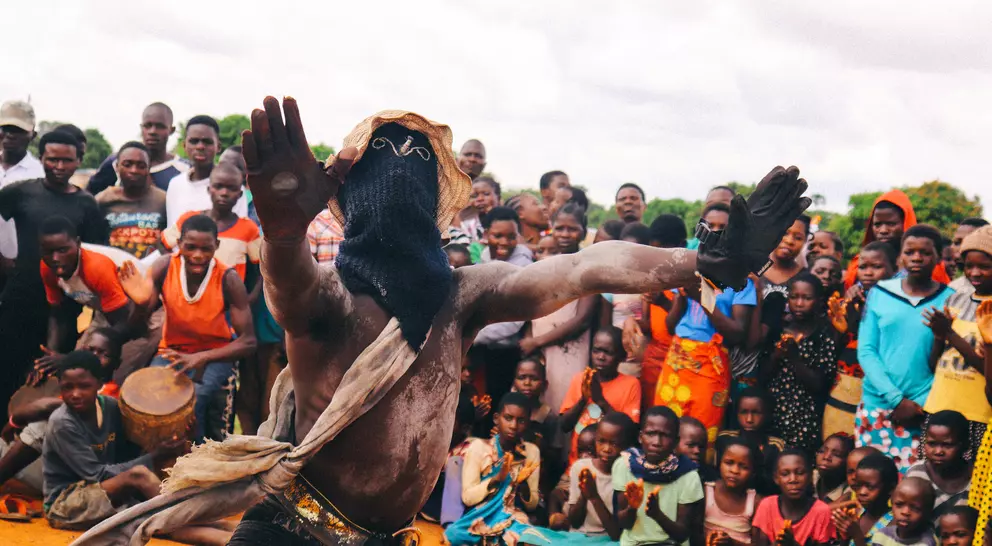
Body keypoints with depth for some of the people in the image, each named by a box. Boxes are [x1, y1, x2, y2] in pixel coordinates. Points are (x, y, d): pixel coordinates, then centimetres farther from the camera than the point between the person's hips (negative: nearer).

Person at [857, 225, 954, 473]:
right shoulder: (879, 293, 4)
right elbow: (866, 351, -1)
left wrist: (921, 404, -11)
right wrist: (896, 399, -9)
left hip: (925, 413, -1)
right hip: (876, 406, 2)